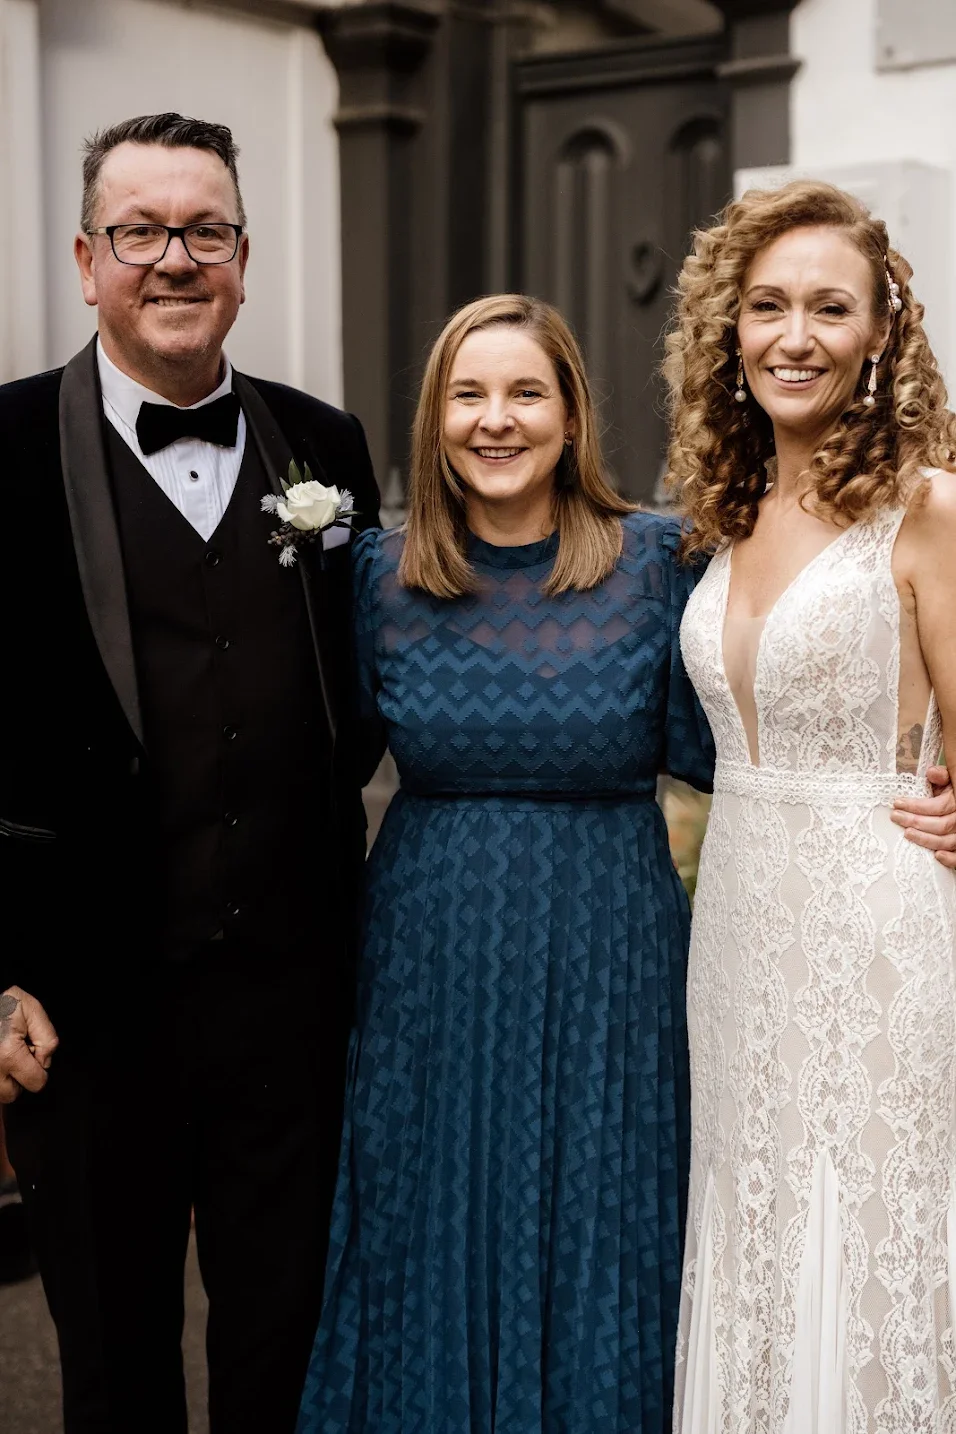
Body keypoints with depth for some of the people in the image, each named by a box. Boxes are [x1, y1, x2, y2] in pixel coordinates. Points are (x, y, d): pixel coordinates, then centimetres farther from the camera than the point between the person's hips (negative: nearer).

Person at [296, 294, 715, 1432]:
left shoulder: (657, 559, -4)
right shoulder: (382, 572, 0)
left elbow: (701, 749, -4)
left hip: (605, 957, -1)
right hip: (432, 957, 1)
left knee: (595, 1244, 12)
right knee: (435, 1240, 14)